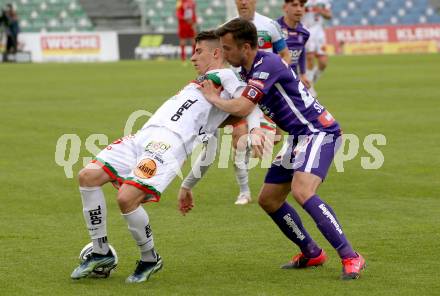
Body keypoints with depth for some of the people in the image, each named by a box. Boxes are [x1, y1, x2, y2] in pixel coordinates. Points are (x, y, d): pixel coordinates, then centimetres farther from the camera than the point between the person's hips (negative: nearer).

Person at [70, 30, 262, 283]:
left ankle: (150, 259, 0)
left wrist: (256, 132, -27)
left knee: (127, 199, -25)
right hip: (143, 136, 9)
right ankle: (101, 253, 4)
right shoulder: (200, 83, 34)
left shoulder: (224, 77, 9)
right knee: (88, 176, -3)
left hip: (170, 143, -9)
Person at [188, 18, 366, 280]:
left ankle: (351, 258, -25)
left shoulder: (267, 64, -20)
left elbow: (242, 108, -26)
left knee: (302, 191, -29)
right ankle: (312, 254, 22)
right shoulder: (247, 71, 10)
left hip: (319, 132, -10)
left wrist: (214, 99, -10)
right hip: (299, 137, 10)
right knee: (268, 199, 10)